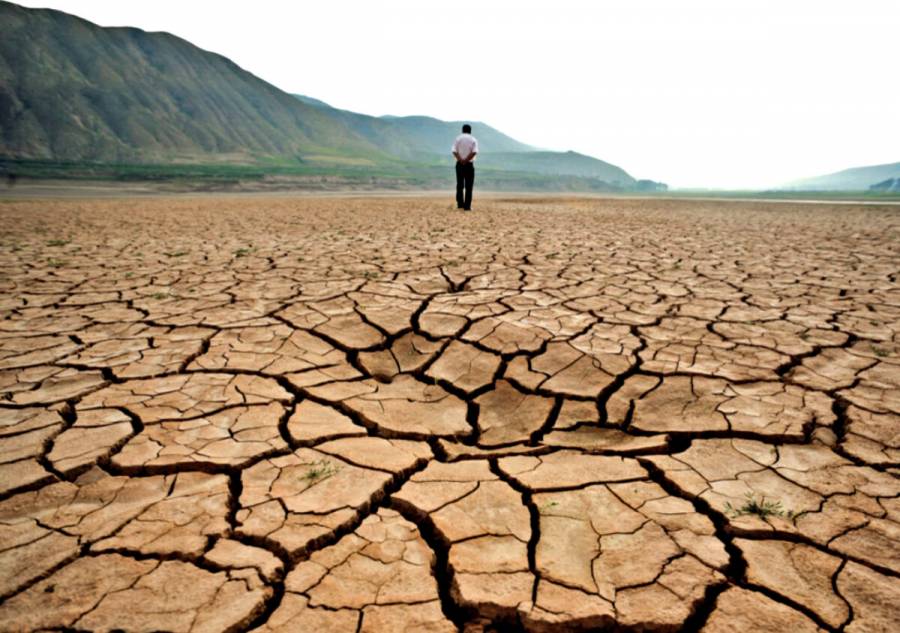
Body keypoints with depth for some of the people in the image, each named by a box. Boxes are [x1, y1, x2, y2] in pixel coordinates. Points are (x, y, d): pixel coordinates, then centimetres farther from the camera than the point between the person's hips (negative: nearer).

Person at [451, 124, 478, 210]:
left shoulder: (458, 138, 5)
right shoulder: (473, 140, 2)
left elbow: (454, 151, -8)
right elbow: (474, 152, -13)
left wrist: (460, 159, -15)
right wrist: (466, 160, -12)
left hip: (459, 164, 2)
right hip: (469, 164, -2)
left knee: (459, 185, 12)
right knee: (468, 186, 0)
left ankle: (460, 204, 13)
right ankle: (467, 206, -4)